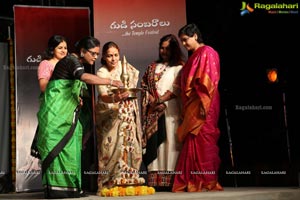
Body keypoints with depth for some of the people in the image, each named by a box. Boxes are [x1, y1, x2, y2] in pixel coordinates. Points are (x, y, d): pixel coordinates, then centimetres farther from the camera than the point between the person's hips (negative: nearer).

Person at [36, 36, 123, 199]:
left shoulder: (80, 64, 17)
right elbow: (84, 77, -32)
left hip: (68, 112, 9)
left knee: (69, 147, 3)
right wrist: (110, 82, -34)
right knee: (58, 146, -12)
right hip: (57, 111, -9)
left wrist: (79, 99, 3)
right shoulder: (71, 60, -12)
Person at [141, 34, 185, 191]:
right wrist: (152, 101, -1)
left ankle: (170, 180, -9)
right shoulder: (153, 67, 21)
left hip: (170, 110, -4)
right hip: (153, 112, 4)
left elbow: (176, 89, -4)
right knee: (154, 142, -3)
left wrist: (159, 100, -8)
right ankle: (156, 180, -4)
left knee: (170, 141, -8)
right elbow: (145, 86, 15)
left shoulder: (178, 67, 6)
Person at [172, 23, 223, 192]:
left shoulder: (206, 52, -6)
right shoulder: (194, 56, 20)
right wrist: (186, 107, 12)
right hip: (192, 105, 9)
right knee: (193, 141, 6)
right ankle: (193, 182, 8)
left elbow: (208, 80, -15)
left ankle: (207, 182, -4)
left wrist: (203, 104, -22)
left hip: (202, 104, -9)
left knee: (201, 139, -9)